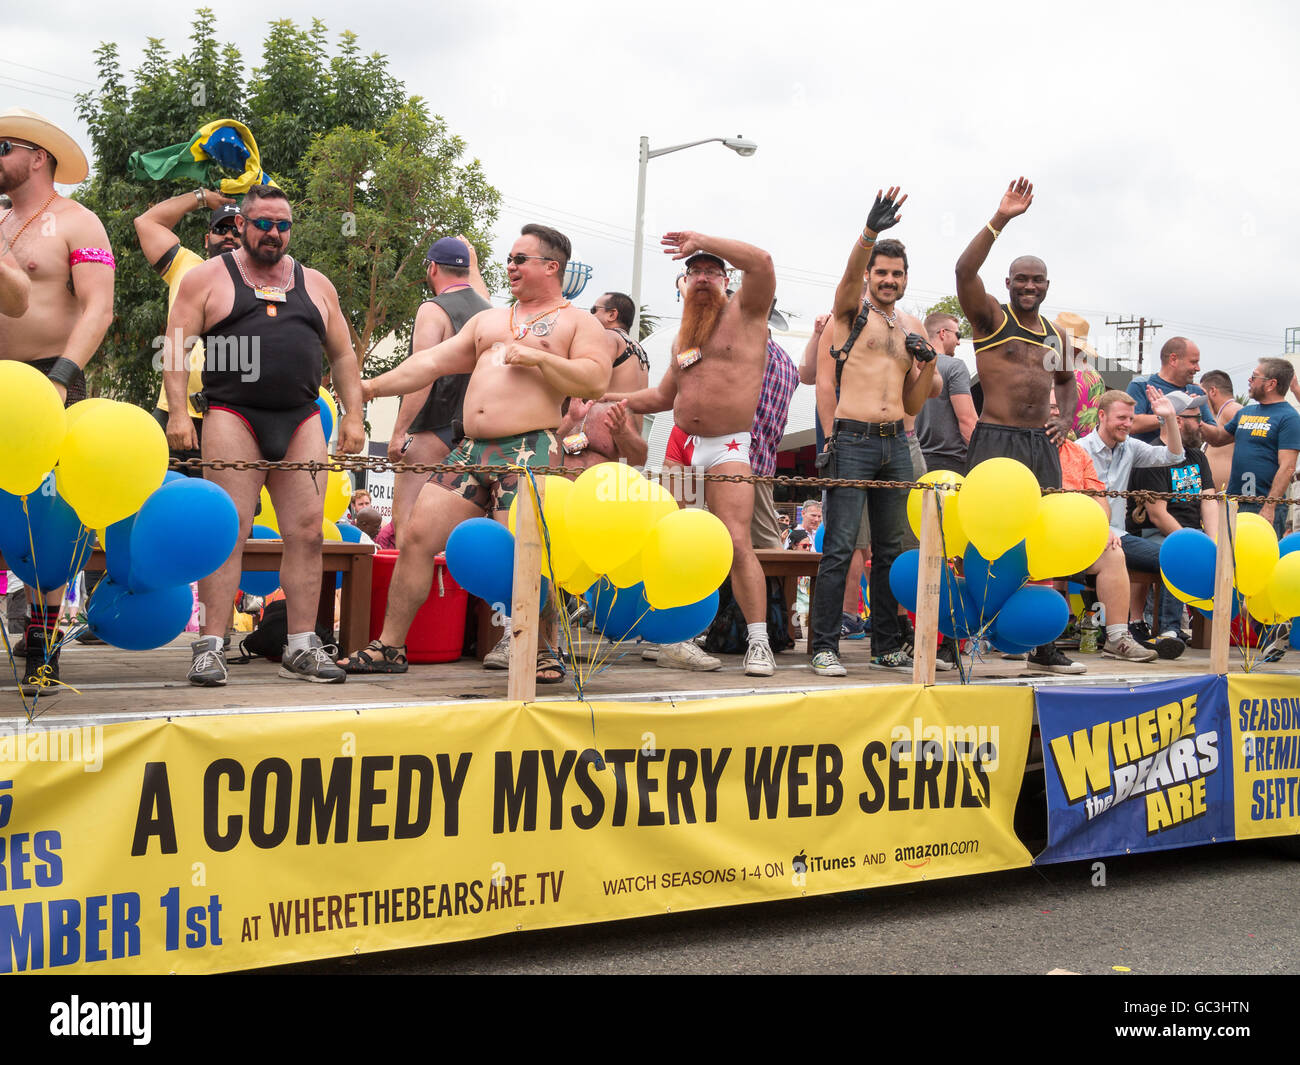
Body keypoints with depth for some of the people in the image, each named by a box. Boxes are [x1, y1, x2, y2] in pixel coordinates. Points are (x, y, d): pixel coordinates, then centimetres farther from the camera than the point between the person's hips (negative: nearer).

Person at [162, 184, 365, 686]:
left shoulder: (316, 284, 18)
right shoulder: (208, 277, 8)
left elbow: (343, 355, 21)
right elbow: (175, 346, 1)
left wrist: (353, 415, 10)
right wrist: (177, 412, -10)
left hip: (301, 421, 4)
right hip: (233, 417, -3)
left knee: (307, 533, -2)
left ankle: (302, 648, 4)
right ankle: (209, 647, -7)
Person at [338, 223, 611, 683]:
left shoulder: (577, 322, 8)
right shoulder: (488, 320, 26)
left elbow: (596, 381, -7)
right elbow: (433, 361, 22)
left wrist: (536, 357, -11)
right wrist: (375, 386, 15)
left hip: (530, 451, -6)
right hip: (471, 451, 6)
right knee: (417, 535, -1)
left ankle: (544, 650, 5)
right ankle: (390, 646, 6)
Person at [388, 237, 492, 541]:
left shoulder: (433, 310, -9)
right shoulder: (486, 309, 12)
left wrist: (398, 432, -17)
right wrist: (472, 260, 54)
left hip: (434, 431, -8)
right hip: (474, 433, 8)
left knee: (406, 518, -10)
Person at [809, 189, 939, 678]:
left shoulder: (913, 329, 17)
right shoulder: (850, 311, 3)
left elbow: (913, 405, 18)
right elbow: (851, 273, -20)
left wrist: (929, 363, 2)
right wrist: (870, 232, -35)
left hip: (895, 445, 6)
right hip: (852, 440, -6)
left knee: (890, 548, 9)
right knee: (839, 547, -7)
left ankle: (887, 646, 17)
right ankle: (824, 647, -5)